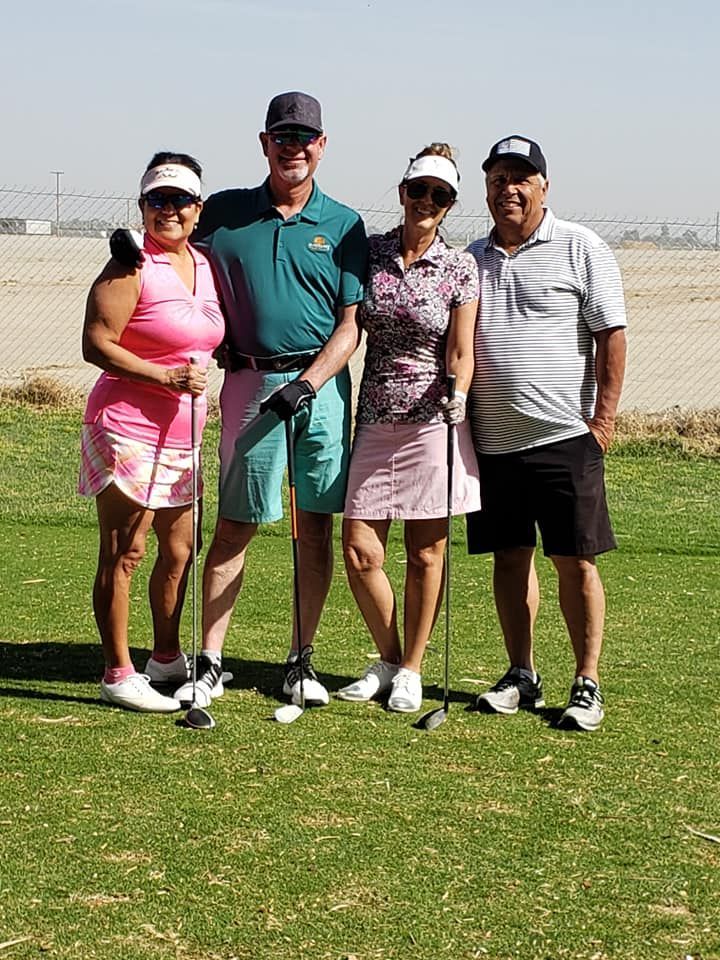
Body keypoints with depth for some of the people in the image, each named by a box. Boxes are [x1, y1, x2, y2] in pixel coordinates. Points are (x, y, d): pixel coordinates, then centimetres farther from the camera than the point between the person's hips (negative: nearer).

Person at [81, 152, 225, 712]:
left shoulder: (205, 266, 11)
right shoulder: (132, 267, -12)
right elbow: (97, 345, -17)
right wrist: (166, 378, -22)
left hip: (180, 437, 8)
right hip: (128, 430, -8)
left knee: (180, 549, 16)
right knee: (124, 553, -3)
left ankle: (166, 657, 31)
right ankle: (118, 675, 4)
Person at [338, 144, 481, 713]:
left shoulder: (460, 268, 0)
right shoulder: (369, 252, 6)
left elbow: (461, 353, -2)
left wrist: (456, 394, -21)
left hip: (432, 421, -2)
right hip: (375, 420, 3)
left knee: (426, 554, 2)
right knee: (359, 550, -1)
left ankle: (412, 670, 17)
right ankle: (389, 660, 19)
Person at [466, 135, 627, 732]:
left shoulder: (581, 249, -1)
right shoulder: (472, 258, 13)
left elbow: (612, 337, -4)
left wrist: (604, 418, -9)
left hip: (563, 437, -5)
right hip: (490, 441, 5)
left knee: (575, 561, -2)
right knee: (510, 558, 10)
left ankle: (588, 684, 6)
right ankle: (521, 676, 20)